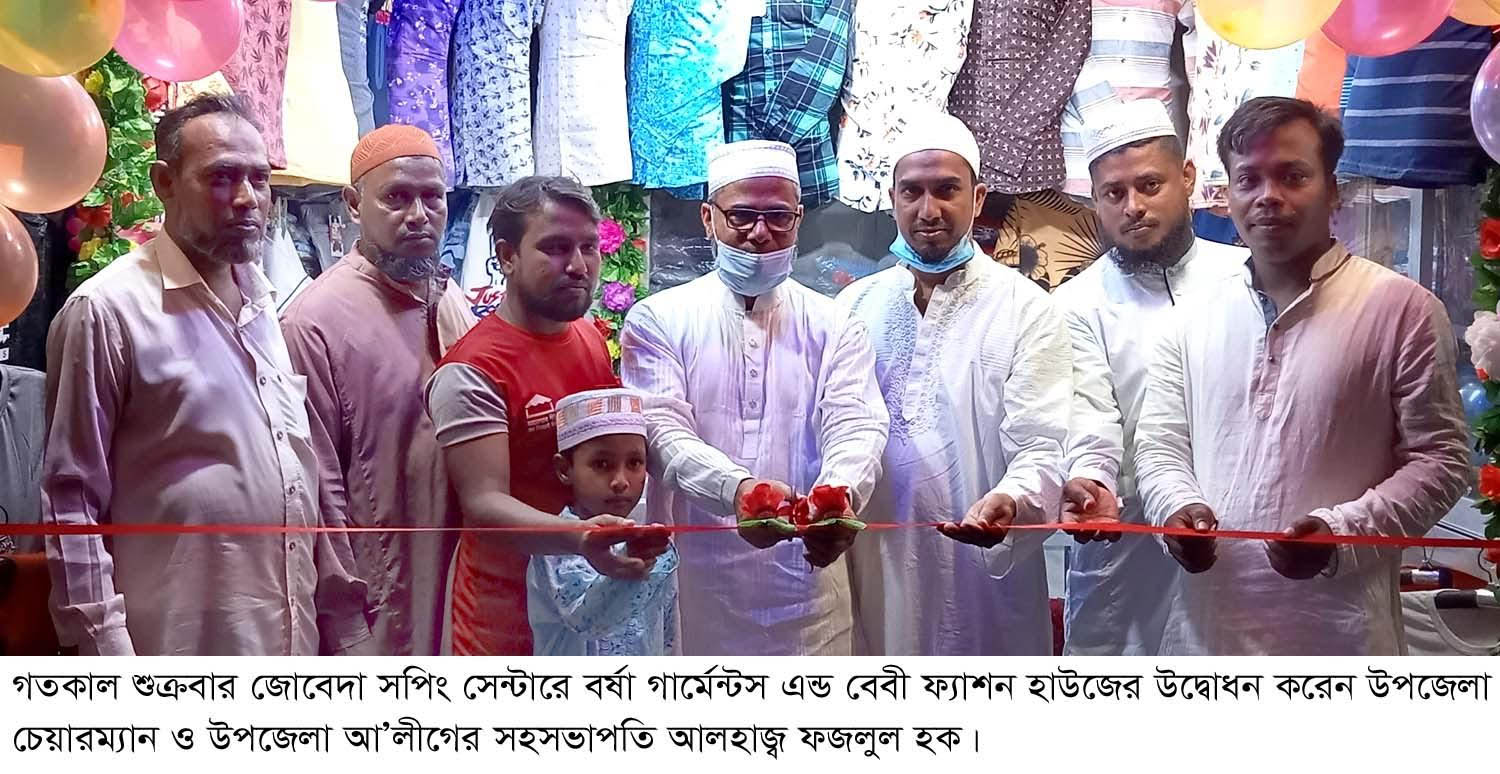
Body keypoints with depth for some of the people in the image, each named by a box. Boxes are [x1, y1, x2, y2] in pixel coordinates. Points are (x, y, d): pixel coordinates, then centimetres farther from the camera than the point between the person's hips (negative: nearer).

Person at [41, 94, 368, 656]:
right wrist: (103, 649, -13)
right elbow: (71, 501, -8)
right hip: (177, 651, -6)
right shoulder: (108, 309, -8)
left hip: (293, 641, 6)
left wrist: (344, 622, 12)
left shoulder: (270, 307, 11)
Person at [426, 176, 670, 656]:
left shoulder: (596, 341, 5)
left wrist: (641, 534, 4)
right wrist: (579, 539, -41)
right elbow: (483, 504, -25)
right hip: (510, 617, -7)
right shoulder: (471, 372, -17)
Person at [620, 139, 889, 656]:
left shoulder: (834, 329, 7)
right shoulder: (659, 320, 3)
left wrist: (840, 494, -31)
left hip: (807, 579, 1)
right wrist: (734, 488, -31)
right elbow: (661, 429, -10)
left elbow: (855, 428, -7)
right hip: (692, 586, -1)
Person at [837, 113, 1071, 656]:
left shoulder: (1027, 309, -2)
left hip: (988, 575, -3)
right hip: (875, 574, 3)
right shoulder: (856, 305, 9)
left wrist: (1011, 501, -30)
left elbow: (1042, 447, -9)